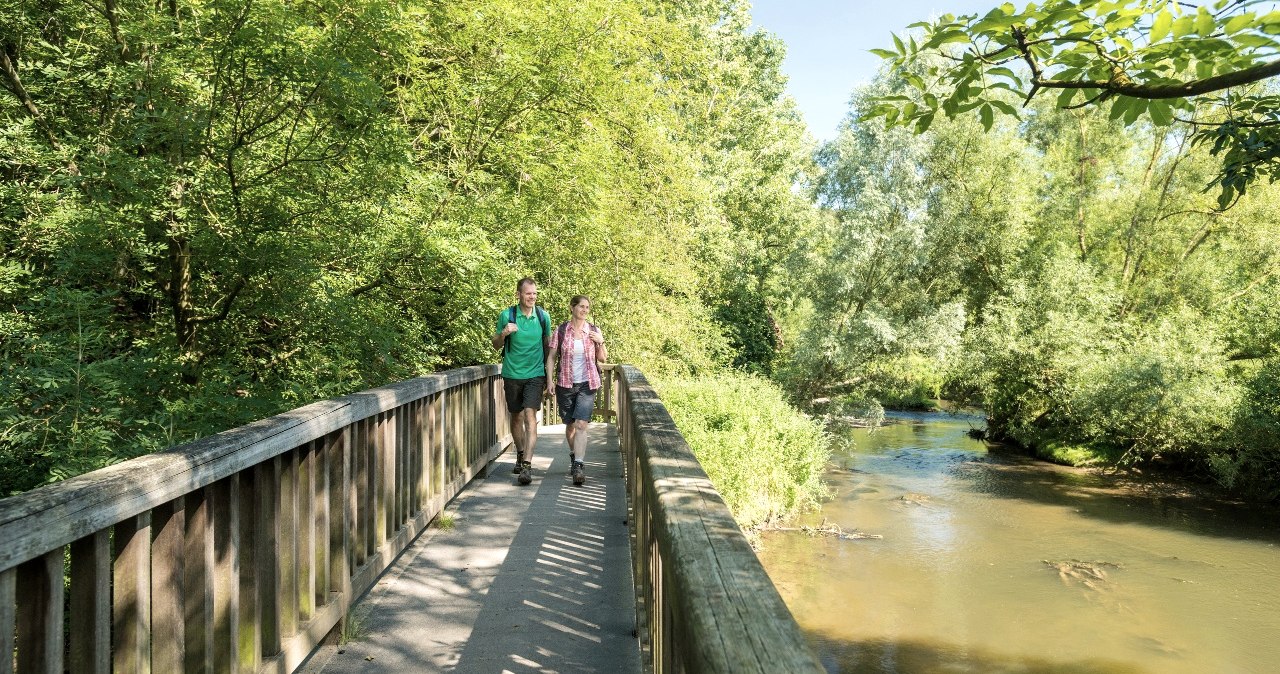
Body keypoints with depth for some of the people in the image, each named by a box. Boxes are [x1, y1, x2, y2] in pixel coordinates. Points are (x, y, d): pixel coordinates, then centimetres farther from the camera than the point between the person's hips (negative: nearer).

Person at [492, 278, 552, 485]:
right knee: (516, 416, 13)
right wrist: (503, 333, -17)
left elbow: (548, 345, 11)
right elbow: (496, 345, 5)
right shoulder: (506, 315, -3)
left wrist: (548, 375, 12)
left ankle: (527, 464, -17)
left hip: (535, 374, -1)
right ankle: (520, 455, 34)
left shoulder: (543, 316, 0)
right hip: (512, 374, 1)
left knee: (530, 415, -14)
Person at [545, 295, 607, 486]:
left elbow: (602, 359, 11)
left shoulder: (594, 331, 4)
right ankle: (573, 455, 36)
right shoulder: (561, 330, 1)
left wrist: (600, 342, -8)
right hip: (565, 383, 1)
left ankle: (578, 466, -15)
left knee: (581, 424, -13)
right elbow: (551, 356, 3)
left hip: (587, 384, -1)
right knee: (570, 424, 12)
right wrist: (550, 380, -6)